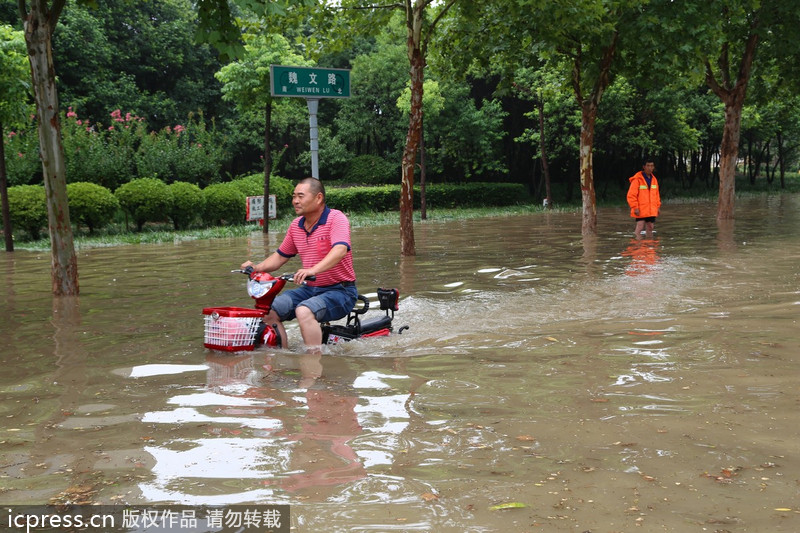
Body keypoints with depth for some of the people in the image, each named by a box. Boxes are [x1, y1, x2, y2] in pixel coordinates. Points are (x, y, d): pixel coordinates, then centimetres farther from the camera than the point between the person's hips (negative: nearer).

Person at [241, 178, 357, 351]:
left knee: (304, 311, -33)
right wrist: (257, 267, -1)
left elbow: (340, 250, -30)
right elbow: (280, 256, 19)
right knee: (269, 311, -9)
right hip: (309, 289, 7)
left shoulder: (336, 218, -12)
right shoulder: (296, 225, 10)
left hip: (340, 291, -7)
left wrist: (313, 270, -47)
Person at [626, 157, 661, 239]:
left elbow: (656, 195, 20)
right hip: (641, 211, -6)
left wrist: (658, 206, 15)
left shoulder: (654, 179, 12)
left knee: (650, 228, 11)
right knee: (640, 227, -8)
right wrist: (635, 208, -16)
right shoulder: (637, 179, -9)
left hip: (652, 211, 6)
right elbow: (631, 195, -11)